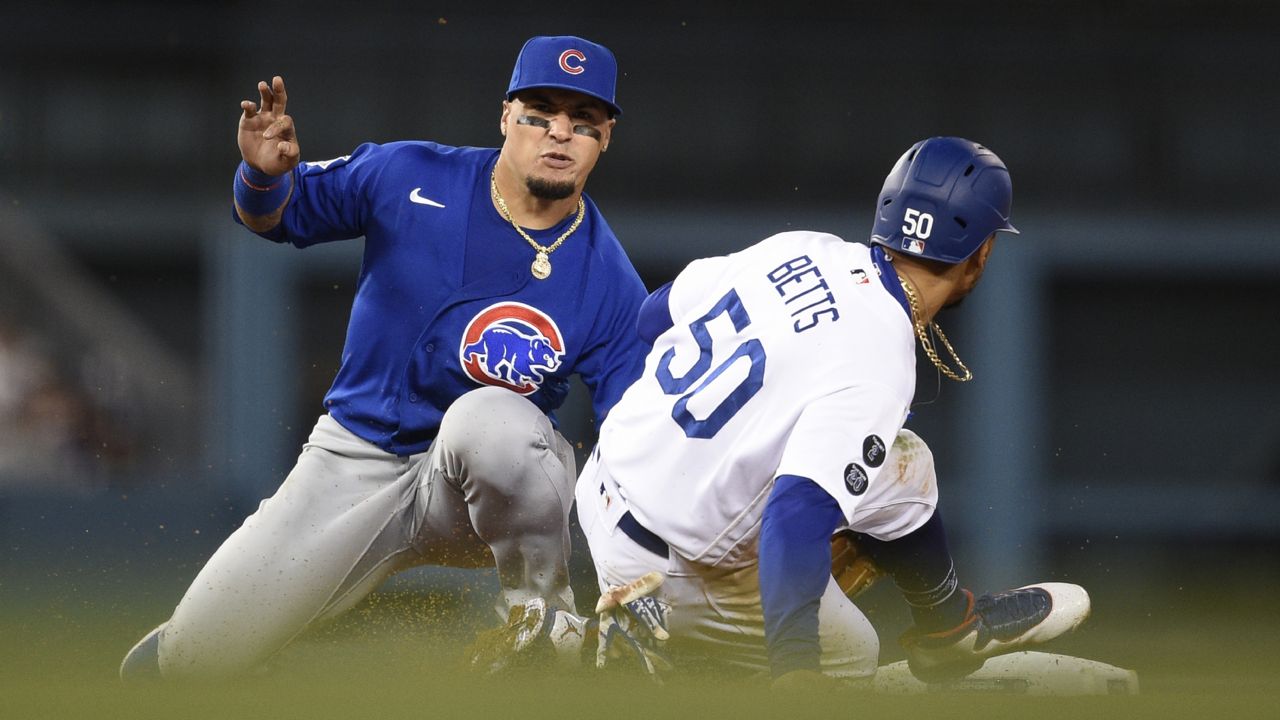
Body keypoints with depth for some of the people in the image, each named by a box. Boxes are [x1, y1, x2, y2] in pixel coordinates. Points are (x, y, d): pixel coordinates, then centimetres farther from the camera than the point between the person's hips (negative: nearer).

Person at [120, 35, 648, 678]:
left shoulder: (610, 285, -13)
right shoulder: (408, 179, -9)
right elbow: (279, 215, 4)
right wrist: (264, 176, -21)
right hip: (355, 466, 2)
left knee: (491, 415, -40)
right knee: (196, 656, -6)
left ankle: (542, 618, -17)